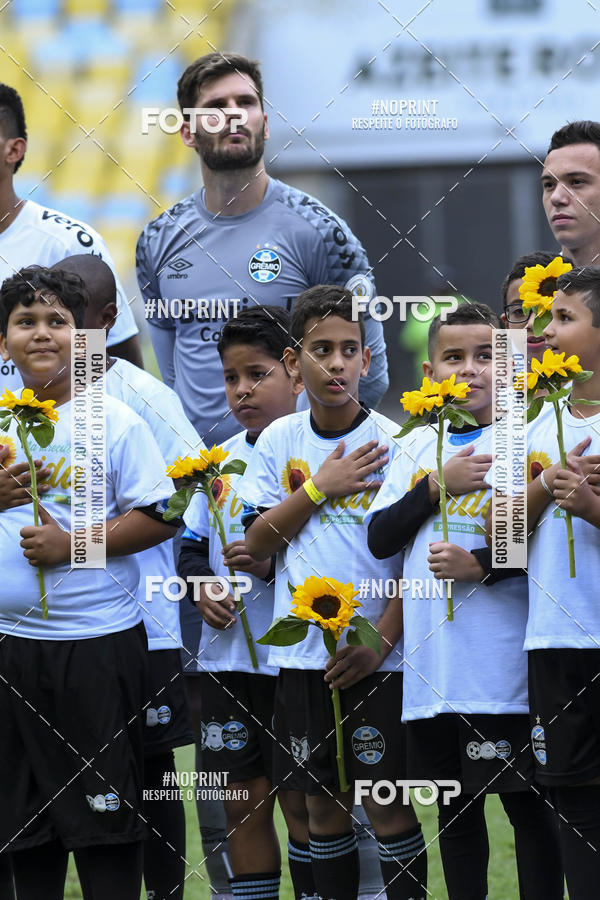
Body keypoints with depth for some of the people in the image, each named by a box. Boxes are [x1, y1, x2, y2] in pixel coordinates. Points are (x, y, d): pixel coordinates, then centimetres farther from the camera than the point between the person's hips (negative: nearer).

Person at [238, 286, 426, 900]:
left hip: (377, 654, -3)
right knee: (321, 800, 9)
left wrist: (381, 641, -13)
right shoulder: (279, 441, 5)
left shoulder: (392, 442, -5)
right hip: (303, 655, 3)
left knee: (386, 802, -2)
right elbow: (257, 543, 2)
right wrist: (322, 487, -9)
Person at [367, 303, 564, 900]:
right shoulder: (418, 447, 11)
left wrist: (481, 565, -17)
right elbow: (379, 538, 6)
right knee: (453, 805, 12)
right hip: (432, 665, 5)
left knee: (526, 804, -1)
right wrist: (438, 486, -7)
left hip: (501, 665, -5)